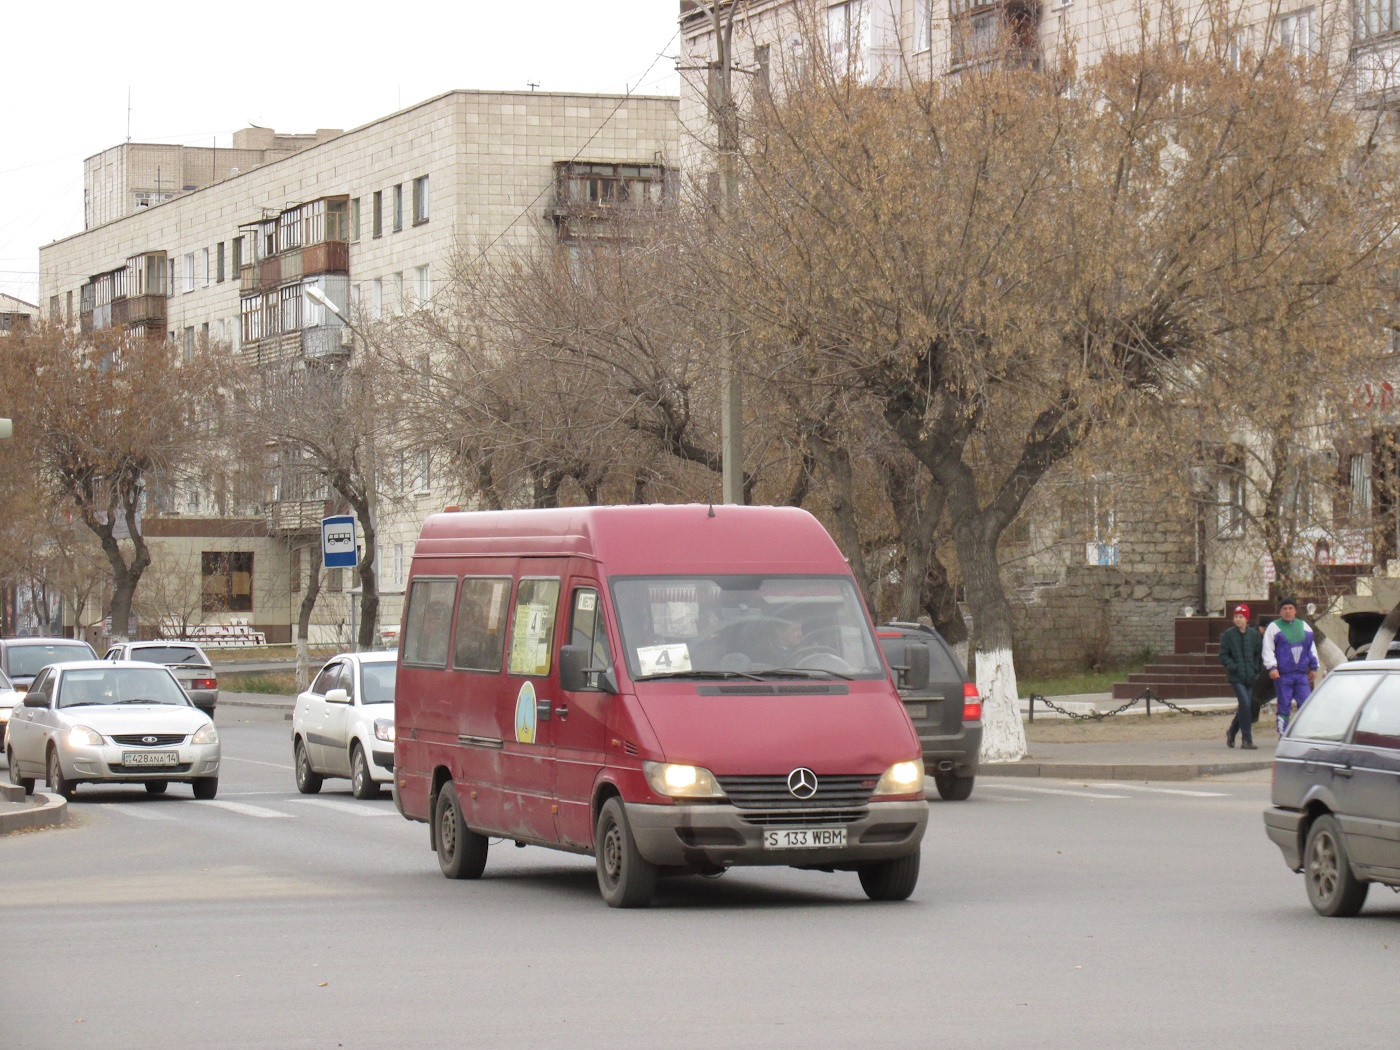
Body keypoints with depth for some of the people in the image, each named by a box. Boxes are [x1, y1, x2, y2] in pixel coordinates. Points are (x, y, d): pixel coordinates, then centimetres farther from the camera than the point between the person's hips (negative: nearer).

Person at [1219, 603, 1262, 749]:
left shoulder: (1254, 634, 6)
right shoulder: (1228, 634, 0)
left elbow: (1259, 654, 12)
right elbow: (1223, 655, 0)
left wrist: (1256, 668, -3)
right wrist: (1233, 667, -13)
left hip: (1251, 677, 4)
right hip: (1236, 677, -4)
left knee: (1247, 707, 7)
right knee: (1245, 704, -16)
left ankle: (1232, 731, 31)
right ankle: (1247, 739, -10)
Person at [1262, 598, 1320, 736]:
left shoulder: (1304, 627, 15)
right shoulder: (1274, 627, 3)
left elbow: (1312, 648, 22)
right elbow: (1268, 650, -3)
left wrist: (1314, 667, 18)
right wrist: (1272, 667, -15)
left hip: (1301, 673, 3)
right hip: (1283, 674, -3)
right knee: (1284, 707, -2)